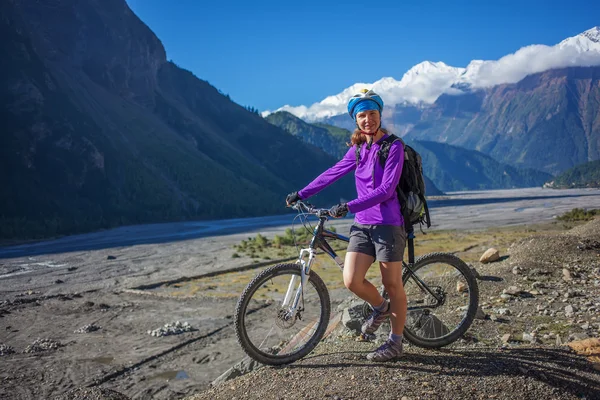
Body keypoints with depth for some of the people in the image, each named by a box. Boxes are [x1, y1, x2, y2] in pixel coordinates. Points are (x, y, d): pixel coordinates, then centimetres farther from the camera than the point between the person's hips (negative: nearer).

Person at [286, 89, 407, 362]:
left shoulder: (393, 146, -9)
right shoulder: (358, 149, 11)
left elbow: (386, 189, -17)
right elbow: (333, 173, 16)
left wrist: (349, 206, -24)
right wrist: (301, 194, 14)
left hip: (388, 223, -5)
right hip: (362, 224, 5)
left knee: (392, 283, 3)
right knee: (352, 281, -6)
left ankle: (395, 342, 20)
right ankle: (380, 308, 25)